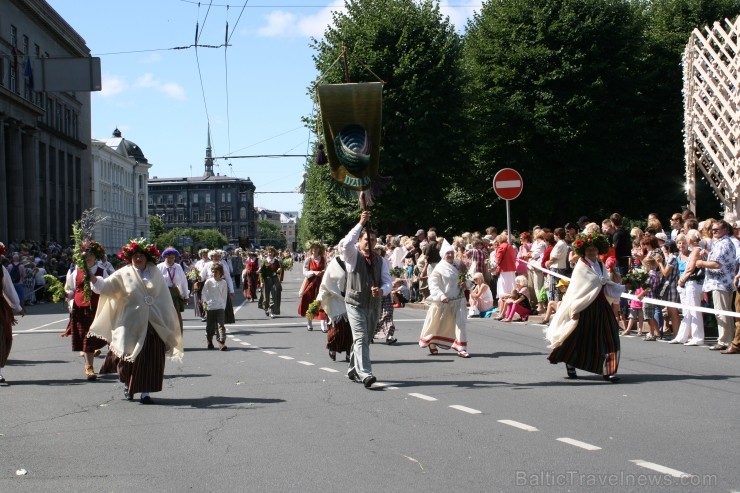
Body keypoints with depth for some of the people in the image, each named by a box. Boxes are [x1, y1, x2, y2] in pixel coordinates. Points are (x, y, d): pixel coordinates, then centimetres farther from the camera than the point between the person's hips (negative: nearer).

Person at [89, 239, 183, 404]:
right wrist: (92, 278, -28)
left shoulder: (155, 274, 6)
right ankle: (128, 385, 31)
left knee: (150, 360, -2)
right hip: (131, 325, -1)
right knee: (131, 358, 5)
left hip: (153, 325, 1)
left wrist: (169, 322, 10)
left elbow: (165, 300, 10)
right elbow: (105, 286, -8)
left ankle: (145, 392, 5)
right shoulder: (123, 274, 1)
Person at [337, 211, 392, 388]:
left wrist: (381, 291, -22)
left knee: (365, 339, 15)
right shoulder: (353, 256, -3)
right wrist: (361, 223, -30)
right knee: (361, 338, -17)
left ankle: (353, 370, 31)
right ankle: (365, 374, -27)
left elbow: (387, 282, 2)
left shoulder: (380, 260, 8)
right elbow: (346, 243, -26)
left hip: (374, 305, 5)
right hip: (355, 303, -5)